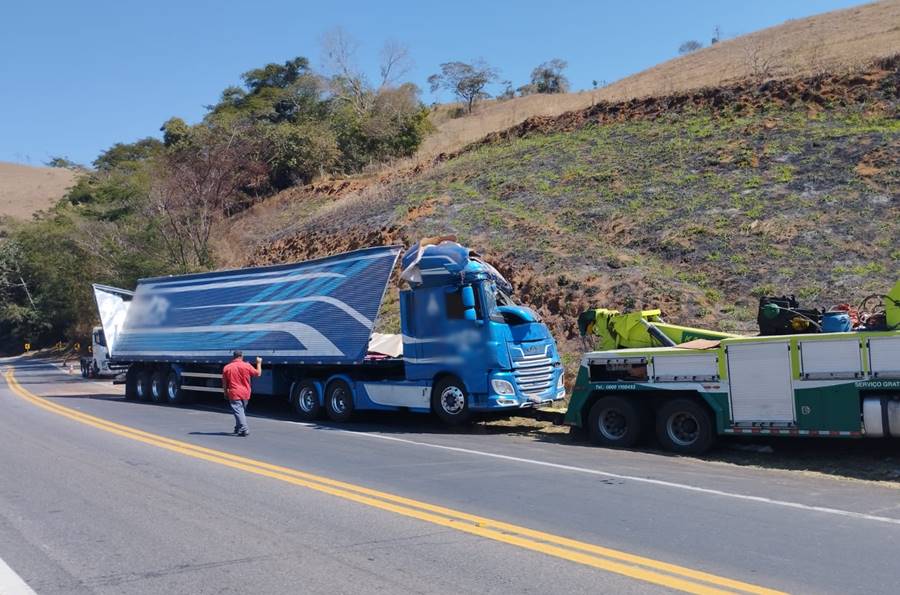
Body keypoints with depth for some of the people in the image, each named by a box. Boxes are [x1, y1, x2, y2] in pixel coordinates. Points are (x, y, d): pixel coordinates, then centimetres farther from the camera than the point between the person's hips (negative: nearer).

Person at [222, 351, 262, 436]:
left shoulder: (226, 368, -1)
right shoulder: (247, 366, -3)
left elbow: (224, 383, 4)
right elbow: (258, 373, 10)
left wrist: (226, 393, 16)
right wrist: (259, 363, 24)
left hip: (234, 394, -2)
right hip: (245, 393, 3)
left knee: (238, 411, -7)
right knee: (242, 411, 20)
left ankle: (244, 429, -21)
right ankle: (238, 428, 29)